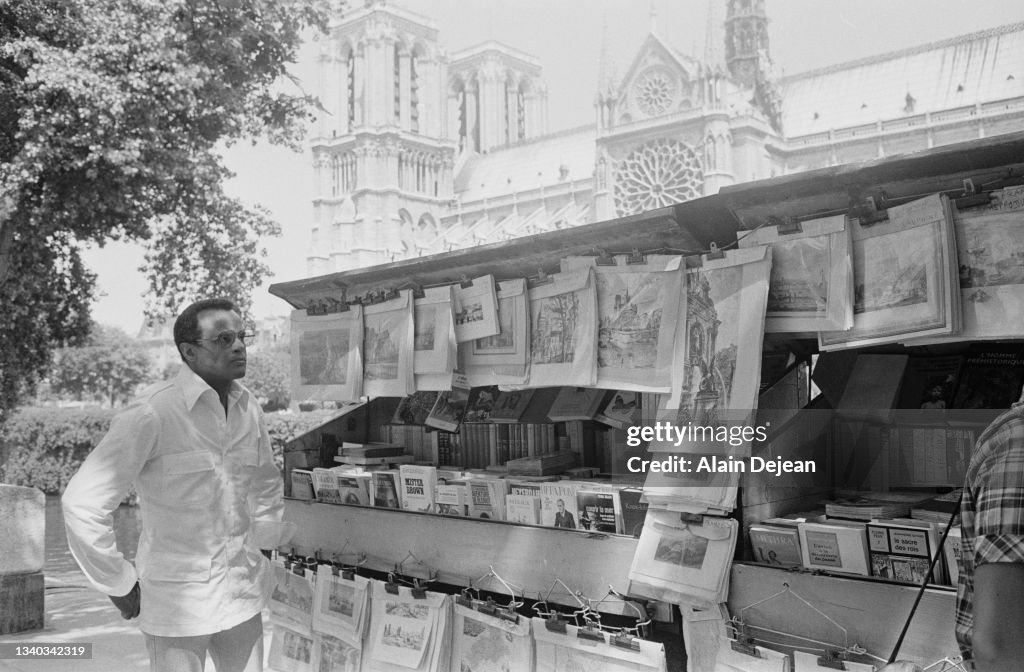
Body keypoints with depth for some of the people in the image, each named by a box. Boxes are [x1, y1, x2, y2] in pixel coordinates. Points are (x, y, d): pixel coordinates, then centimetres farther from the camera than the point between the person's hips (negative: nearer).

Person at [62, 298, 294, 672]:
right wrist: (119, 584, -12)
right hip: (177, 602, -6)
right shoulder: (152, 414, -18)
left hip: (243, 595, 6)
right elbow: (82, 502, -17)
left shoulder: (247, 408, 2)